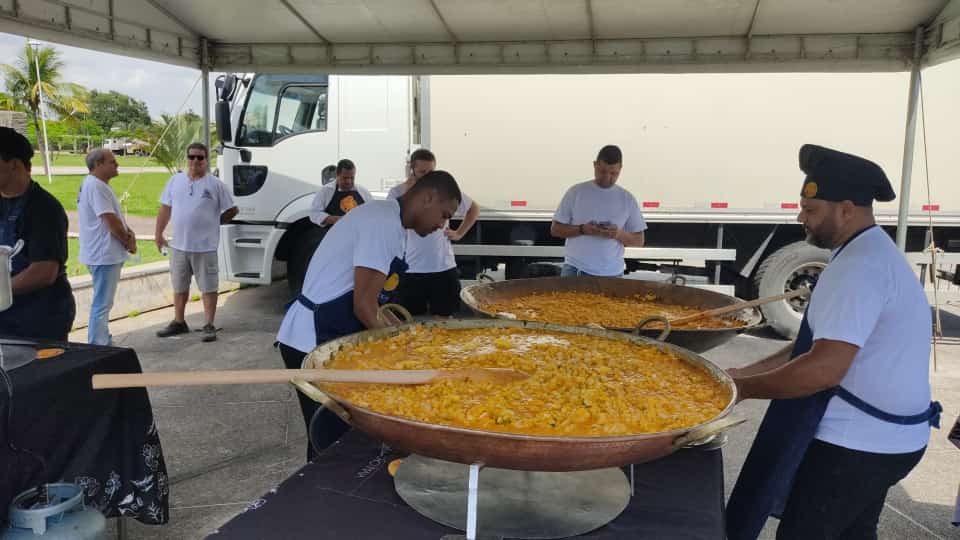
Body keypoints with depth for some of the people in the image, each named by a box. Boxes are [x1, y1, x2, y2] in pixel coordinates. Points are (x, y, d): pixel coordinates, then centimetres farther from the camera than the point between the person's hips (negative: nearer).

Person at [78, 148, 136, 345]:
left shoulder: (99, 185, 16)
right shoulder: (96, 186, -17)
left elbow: (115, 217, 18)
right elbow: (110, 221, -21)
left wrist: (128, 232, 0)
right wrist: (128, 242, -8)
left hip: (107, 254, 11)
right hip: (104, 255, -11)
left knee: (104, 302, 18)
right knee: (102, 303, -7)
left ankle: (104, 343, 28)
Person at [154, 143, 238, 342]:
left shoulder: (215, 184, -6)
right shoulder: (175, 180, 6)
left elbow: (231, 210, 1)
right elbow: (165, 208, 11)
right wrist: (159, 234, 11)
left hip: (205, 246, -4)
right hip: (178, 245, 4)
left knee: (208, 287, 1)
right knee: (179, 287, 16)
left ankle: (209, 326, 9)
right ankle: (178, 322, 30)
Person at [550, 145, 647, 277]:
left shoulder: (628, 199, 6)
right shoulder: (576, 192, 2)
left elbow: (639, 240, 8)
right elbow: (555, 229, 4)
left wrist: (619, 234, -13)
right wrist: (582, 229, -14)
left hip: (611, 274, 2)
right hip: (574, 269, -1)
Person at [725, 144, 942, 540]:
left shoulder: (859, 266, -23)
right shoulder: (874, 254, 11)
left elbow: (825, 368, -30)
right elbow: (820, 343, 14)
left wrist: (744, 388, -19)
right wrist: (747, 372, 7)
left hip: (857, 441, -10)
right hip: (884, 436, 10)